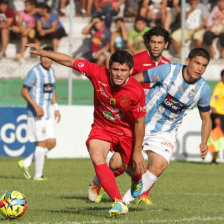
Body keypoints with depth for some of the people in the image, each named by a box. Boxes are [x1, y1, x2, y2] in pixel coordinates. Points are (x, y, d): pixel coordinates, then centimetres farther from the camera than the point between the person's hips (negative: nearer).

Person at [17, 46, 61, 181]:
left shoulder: (52, 71, 12)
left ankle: (26, 163, 15)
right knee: (42, 143, -7)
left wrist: (56, 108, 15)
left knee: (52, 143, 4)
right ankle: (38, 175, 3)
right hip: (36, 114, -8)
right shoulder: (34, 72, -12)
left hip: (47, 114, 8)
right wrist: (36, 106, -23)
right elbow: (24, 91, -14)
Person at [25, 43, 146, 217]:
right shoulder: (98, 73, -23)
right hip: (101, 127, 1)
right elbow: (70, 61, -13)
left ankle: (137, 180, 52)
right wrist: (44, 53, -17)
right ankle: (119, 203, -25)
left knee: (131, 168, 10)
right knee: (97, 157, -26)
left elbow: (140, 121, -17)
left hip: (126, 130, -1)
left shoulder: (136, 91, -27)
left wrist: (137, 151, -12)